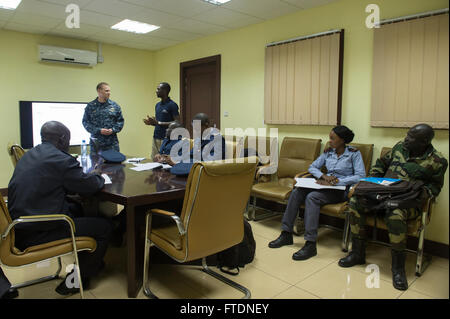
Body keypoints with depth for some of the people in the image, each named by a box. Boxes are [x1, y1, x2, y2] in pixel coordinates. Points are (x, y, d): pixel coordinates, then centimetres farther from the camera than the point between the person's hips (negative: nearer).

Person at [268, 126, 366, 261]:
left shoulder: (354, 154, -3)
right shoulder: (328, 152, 13)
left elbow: (361, 176, -14)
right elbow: (312, 167, 13)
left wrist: (337, 181, -21)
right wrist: (323, 176, -8)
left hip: (342, 189, -6)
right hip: (326, 185, 6)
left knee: (312, 197, -33)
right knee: (296, 192, -19)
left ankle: (310, 244, -34)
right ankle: (286, 234, -15)